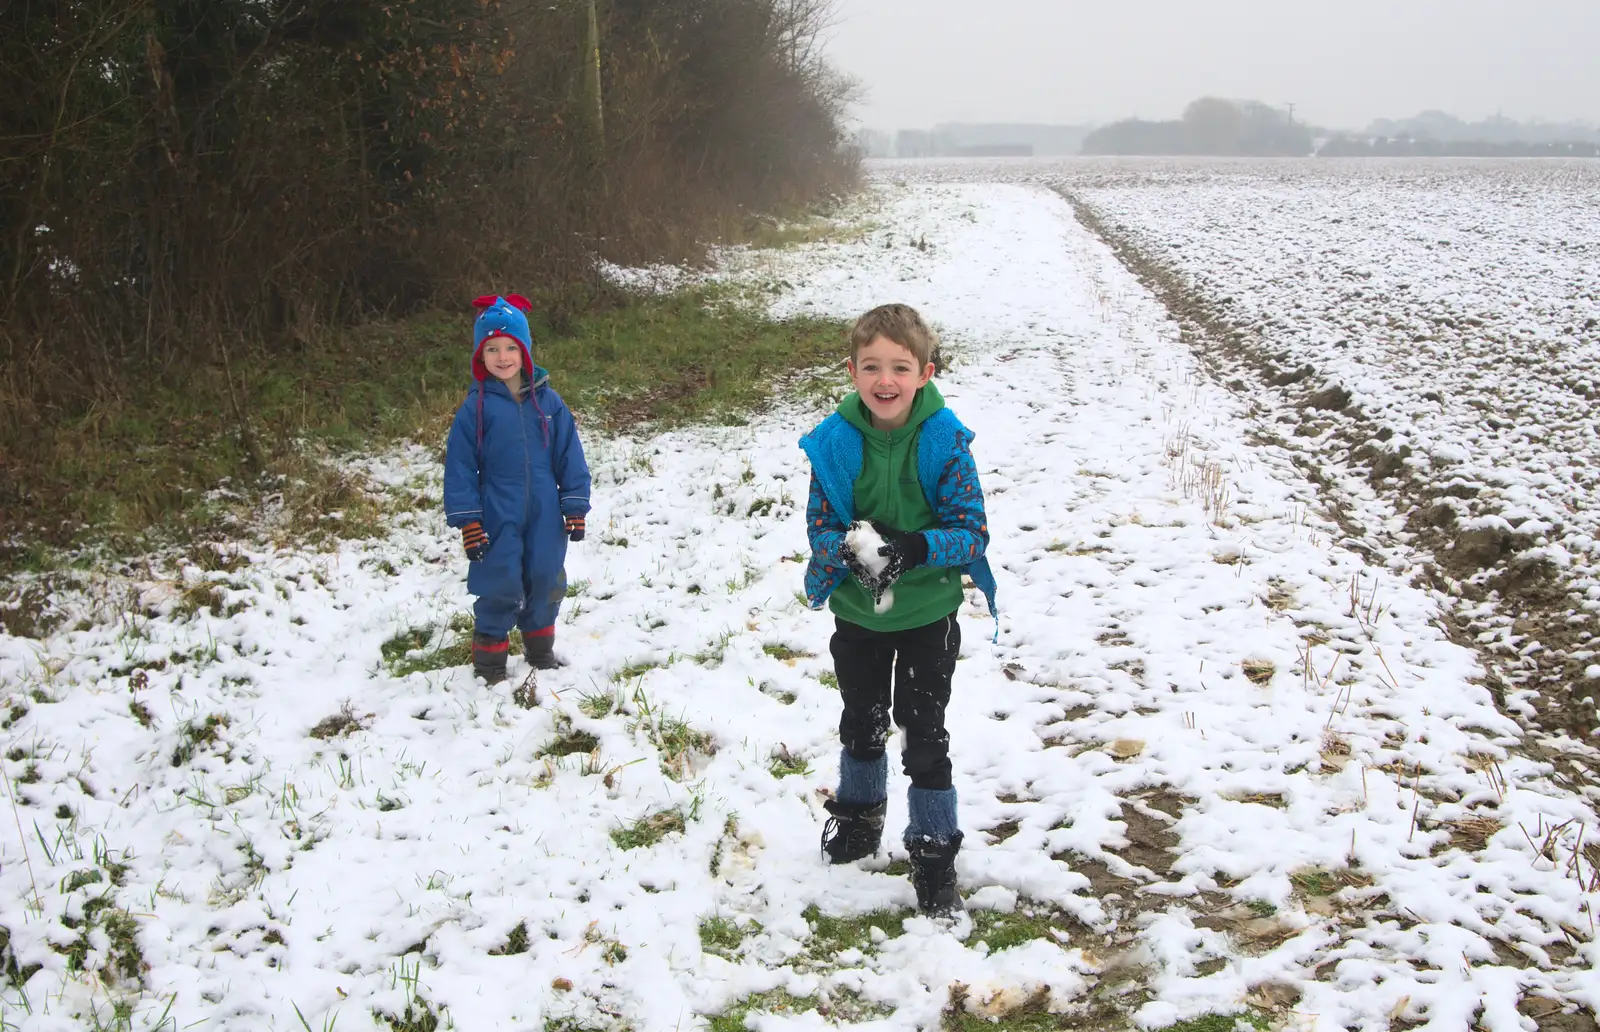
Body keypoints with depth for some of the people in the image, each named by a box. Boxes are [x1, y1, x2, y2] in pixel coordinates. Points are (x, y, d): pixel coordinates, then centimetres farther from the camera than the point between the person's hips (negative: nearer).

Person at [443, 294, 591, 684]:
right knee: (499, 588, 1)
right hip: (497, 518, -3)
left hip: (545, 518, 3)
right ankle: (489, 661, 17)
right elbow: (460, 467, -6)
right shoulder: (475, 407, -7)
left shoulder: (548, 402, -1)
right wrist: (467, 522, -9)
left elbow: (570, 457, 4)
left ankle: (540, 649, 35)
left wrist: (575, 507, 2)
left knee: (546, 583, 14)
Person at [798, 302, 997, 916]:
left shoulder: (945, 440, -18)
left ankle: (934, 853, 17)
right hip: (857, 613, 3)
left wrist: (916, 549, -34)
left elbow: (973, 530, -17)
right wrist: (850, 551, -30)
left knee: (925, 733, 3)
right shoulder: (835, 441, -13)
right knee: (861, 721, 23)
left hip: (928, 614, -3)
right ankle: (859, 814, 47)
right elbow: (819, 526, -8)